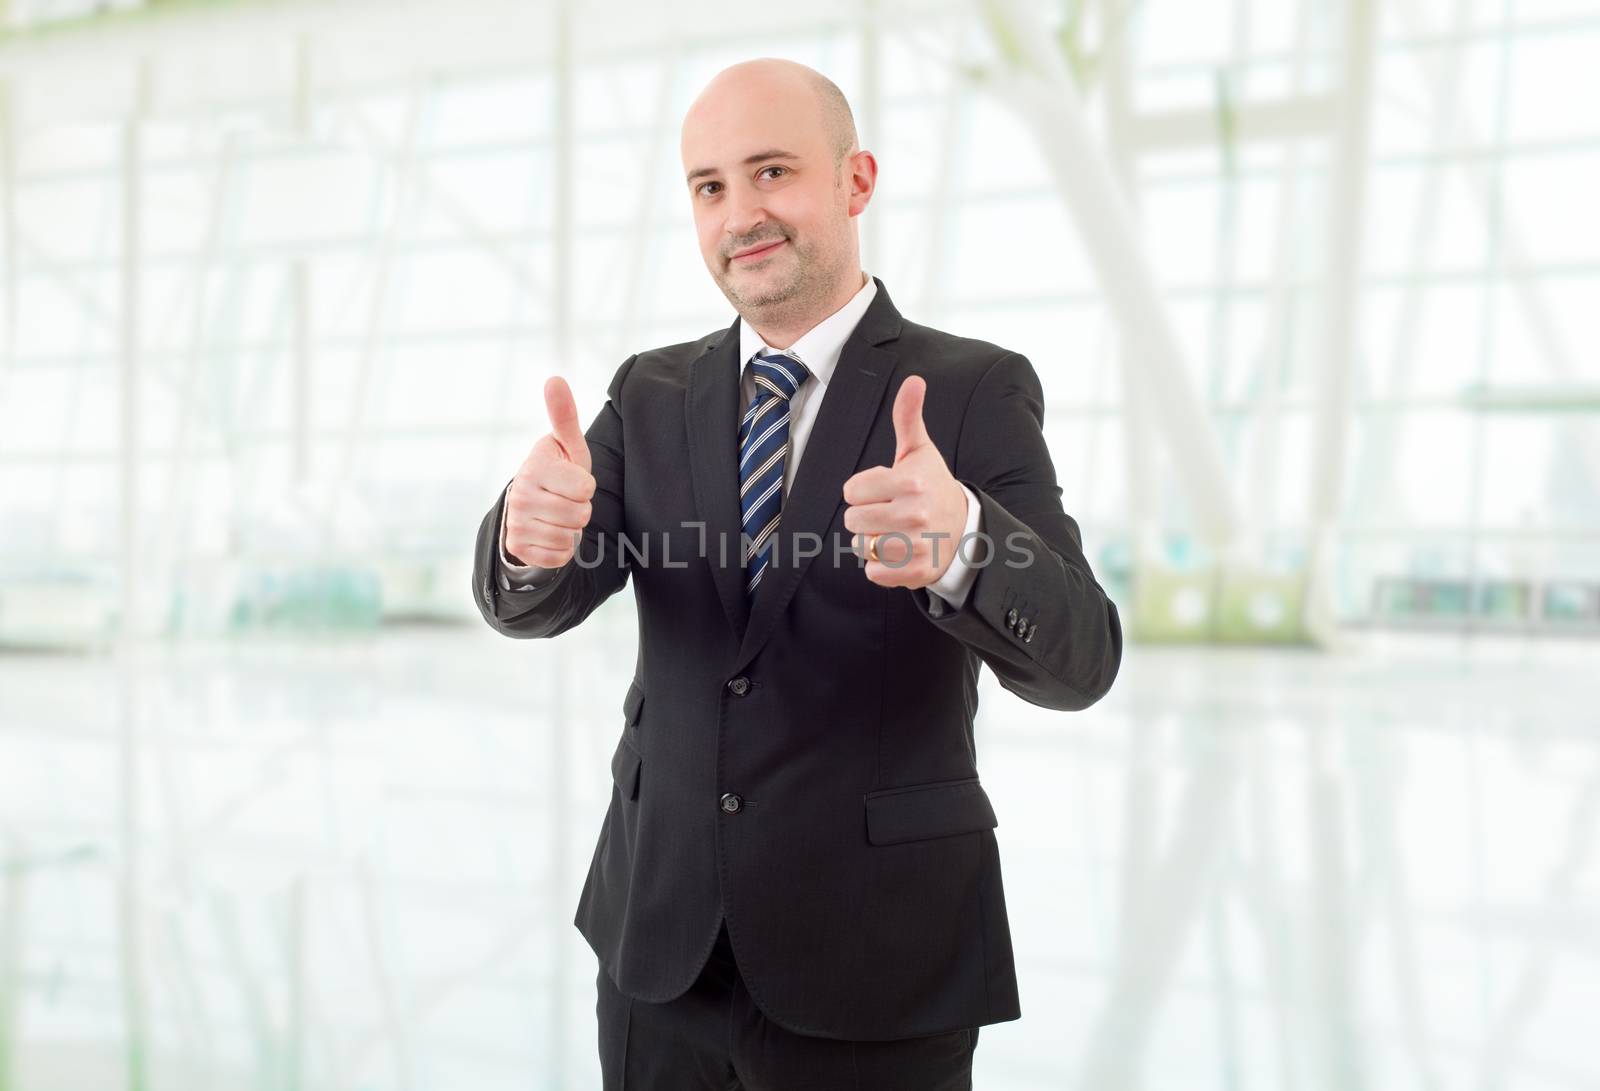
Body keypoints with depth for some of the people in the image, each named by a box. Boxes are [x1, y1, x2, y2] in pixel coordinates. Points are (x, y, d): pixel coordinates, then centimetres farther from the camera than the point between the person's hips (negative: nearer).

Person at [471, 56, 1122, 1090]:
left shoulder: (975, 390, -9)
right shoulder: (650, 394, 3)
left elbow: (1076, 660, -19)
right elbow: (532, 604, -6)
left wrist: (958, 539, -40)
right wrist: (530, 533, -30)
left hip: (874, 960, -3)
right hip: (660, 942, 4)